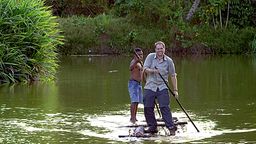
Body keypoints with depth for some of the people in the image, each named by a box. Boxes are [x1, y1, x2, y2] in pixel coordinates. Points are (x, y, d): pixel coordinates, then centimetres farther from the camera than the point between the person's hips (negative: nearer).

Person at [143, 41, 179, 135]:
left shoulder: (168, 61, 2)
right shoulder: (150, 57, 3)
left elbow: (173, 76, 5)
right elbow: (145, 69, -4)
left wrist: (175, 90, 2)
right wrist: (152, 71, -25)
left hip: (162, 88, -2)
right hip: (150, 87, 2)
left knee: (164, 107, -11)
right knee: (147, 108, 1)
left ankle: (171, 127, -10)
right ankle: (152, 127, 14)